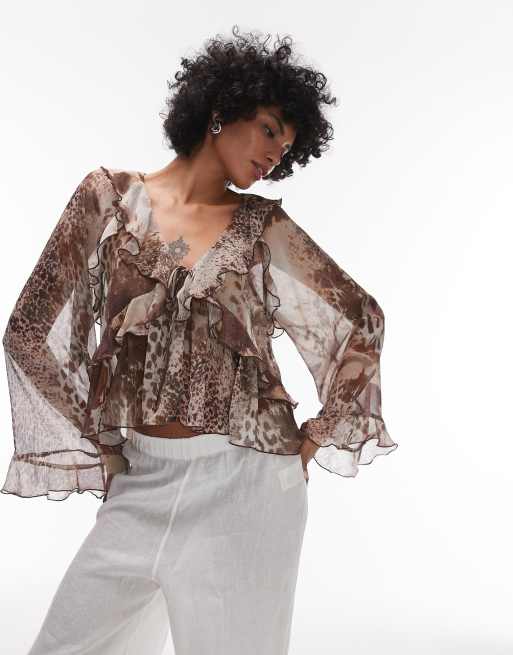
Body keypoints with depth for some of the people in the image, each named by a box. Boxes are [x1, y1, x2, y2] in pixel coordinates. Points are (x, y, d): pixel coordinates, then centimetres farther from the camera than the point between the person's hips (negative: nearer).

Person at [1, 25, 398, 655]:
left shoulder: (263, 225, 3)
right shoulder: (109, 195, 3)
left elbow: (361, 319, 10)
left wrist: (311, 441, 6)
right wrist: (97, 449, 2)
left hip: (244, 482, -1)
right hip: (141, 480, 1)